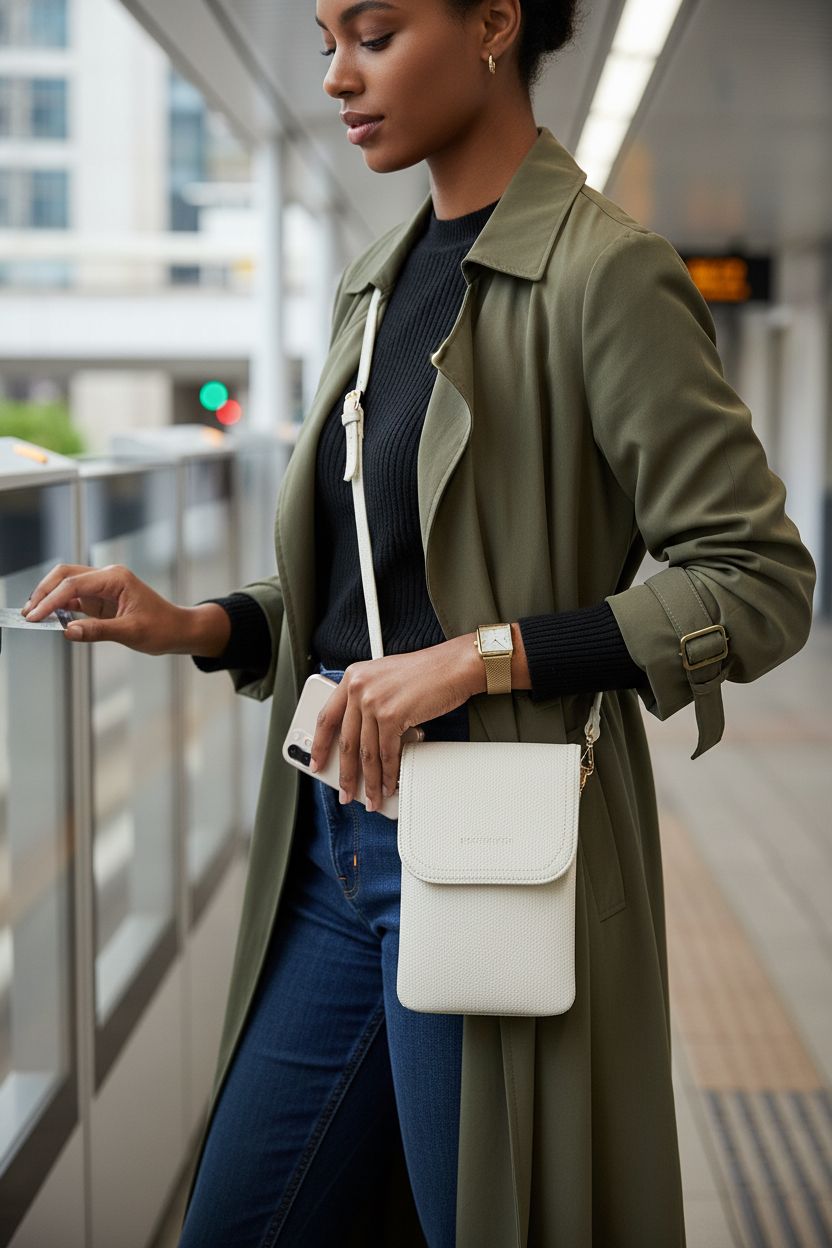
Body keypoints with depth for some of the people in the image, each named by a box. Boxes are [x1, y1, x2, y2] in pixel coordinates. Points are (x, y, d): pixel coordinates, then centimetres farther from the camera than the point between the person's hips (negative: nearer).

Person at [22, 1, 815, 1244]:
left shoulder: (605, 272, -11)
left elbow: (762, 583, -14)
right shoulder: (377, 281, 13)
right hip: (335, 848, 8)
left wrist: (480, 655, -20)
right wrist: (196, 626, 2)